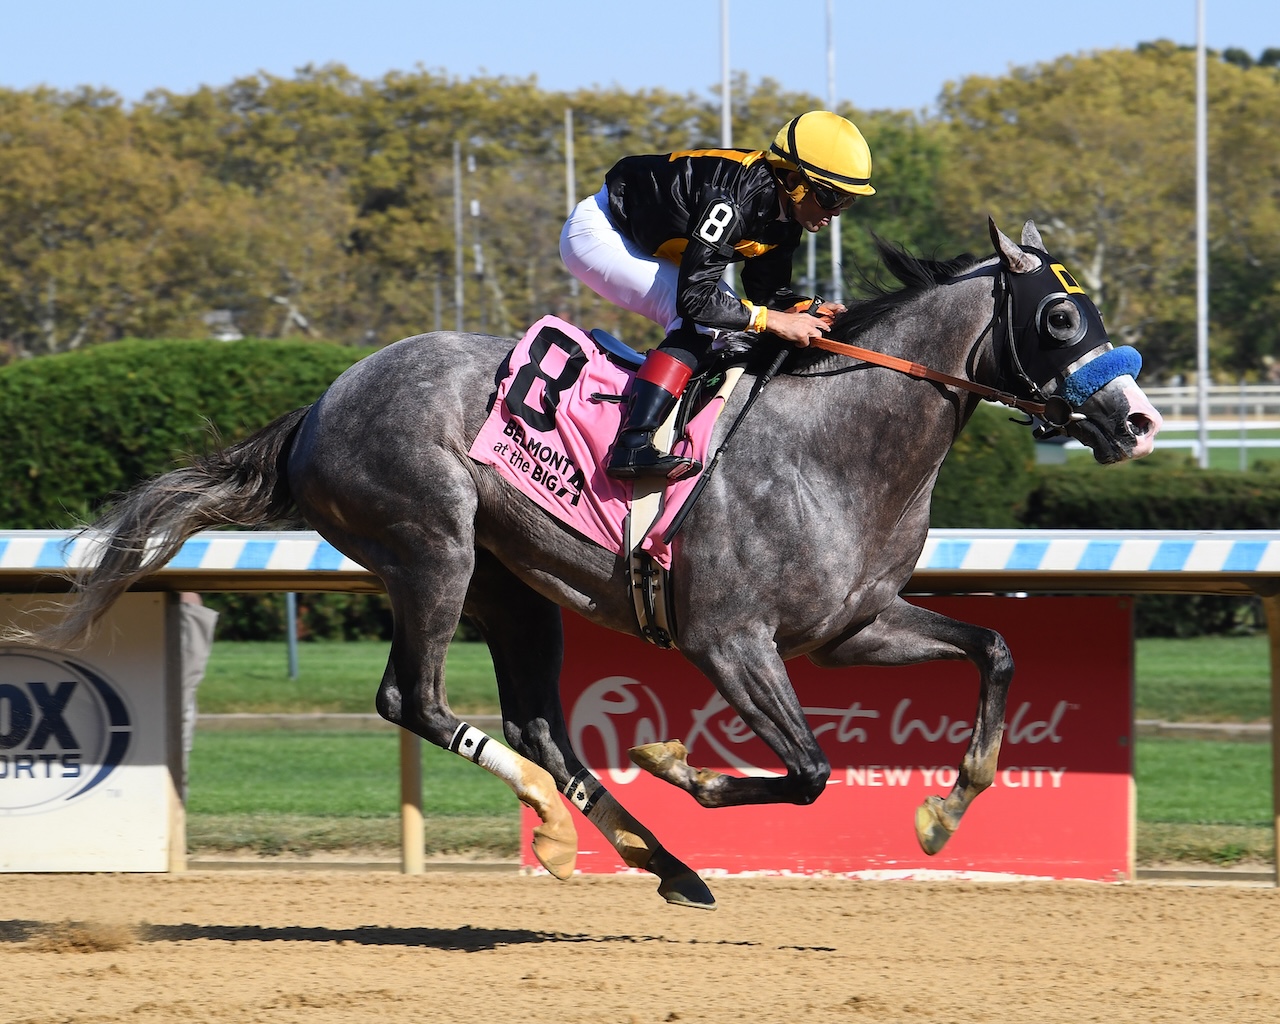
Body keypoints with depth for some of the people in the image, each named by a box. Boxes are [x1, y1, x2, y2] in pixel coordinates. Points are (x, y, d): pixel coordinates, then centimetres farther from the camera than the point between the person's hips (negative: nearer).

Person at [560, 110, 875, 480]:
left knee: (733, 322, -1)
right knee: (700, 319, -25)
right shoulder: (734, 199, -35)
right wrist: (774, 320, -33)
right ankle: (632, 444, -34)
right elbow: (694, 296, -37)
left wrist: (808, 312, -17)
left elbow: (767, 291, 3)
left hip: (646, 247, 10)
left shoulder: (784, 217, -6)